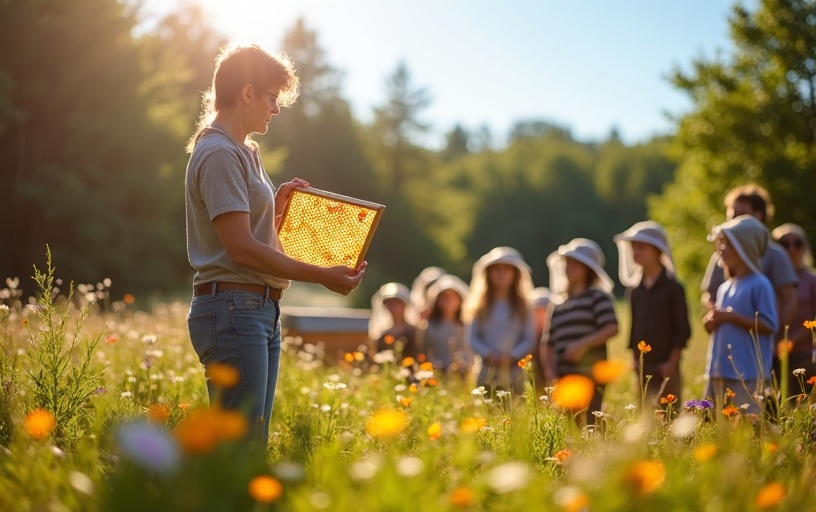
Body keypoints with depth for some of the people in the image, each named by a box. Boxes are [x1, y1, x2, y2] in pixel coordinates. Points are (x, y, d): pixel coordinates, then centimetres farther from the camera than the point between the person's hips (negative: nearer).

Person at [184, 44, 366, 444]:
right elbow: (241, 248, -19)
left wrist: (276, 209, 9)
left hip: (262, 309, 10)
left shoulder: (244, 152, 19)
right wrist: (322, 276, -17)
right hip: (233, 309, -10)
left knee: (254, 440, 11)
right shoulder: (218, 154, -11)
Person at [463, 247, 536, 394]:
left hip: (513, 370, 0)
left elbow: (529, 340, 3)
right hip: (487, 370, 0)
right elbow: (472, 338, 4)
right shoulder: (481, 306, 8)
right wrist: (488, 354, -12)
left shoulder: (522, 307, 8)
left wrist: (512, 355, -13)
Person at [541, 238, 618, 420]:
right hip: (563, 378, 6)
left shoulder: (597, 297, 2)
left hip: (590, 376, -6)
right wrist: (549, 368, 1)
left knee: (589, 424, -12)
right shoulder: (558, 304, 18)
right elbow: (548, 343, 17)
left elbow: (612, 328, -12)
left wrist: (583, 344, -19)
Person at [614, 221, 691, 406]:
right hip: (643, 366, 5)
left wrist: (672, 362, -11)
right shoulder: (634, 290, 9)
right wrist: (635, 359, 6)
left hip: (665, 366, -5)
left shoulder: (672, 287, -6)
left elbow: (683, 328, -8)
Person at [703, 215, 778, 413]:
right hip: (718, 371, 8)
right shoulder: (724, 288, 15)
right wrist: (711, 322, -1)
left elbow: (769, 326, -14)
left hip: (747, 373, -8)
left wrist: (731, 317, -16)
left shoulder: (759, 285, -8)